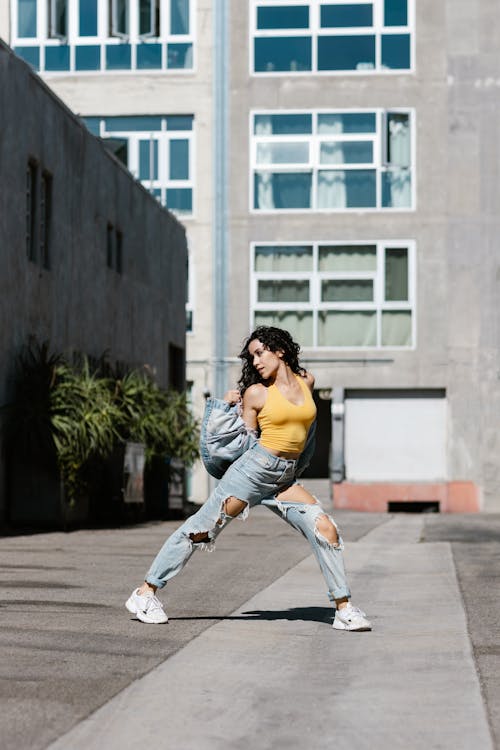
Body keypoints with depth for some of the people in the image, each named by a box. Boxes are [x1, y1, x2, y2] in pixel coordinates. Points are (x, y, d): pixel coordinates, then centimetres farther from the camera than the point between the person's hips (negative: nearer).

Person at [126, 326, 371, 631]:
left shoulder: (307, 382, 9)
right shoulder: (256, 393, 0)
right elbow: (245, 442, 6)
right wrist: (230, 408, -1)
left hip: (285, 479, 3)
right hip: (254, 468, -3)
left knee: (325, 528, -12)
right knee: (201, 530, -3)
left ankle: (344, 609, -6)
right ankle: (146, 592, 4)